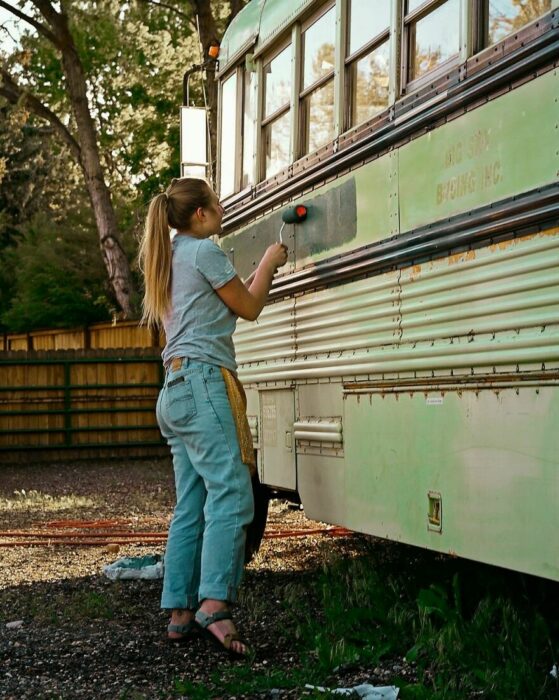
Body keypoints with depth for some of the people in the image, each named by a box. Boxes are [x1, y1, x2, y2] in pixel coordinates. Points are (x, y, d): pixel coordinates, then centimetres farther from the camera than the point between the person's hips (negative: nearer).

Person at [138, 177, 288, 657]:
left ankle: (179, 611, 6)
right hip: (202, 382, -10)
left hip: (175, 391, 10)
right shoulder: (204, 251, -4)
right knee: (230, 494, -17)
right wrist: (270, 263, 17)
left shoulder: (167, 258, 24)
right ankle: (214, 603, -28)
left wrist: (261, 272, 27)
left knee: (191, 506, 8)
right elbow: (250, 307, 4)